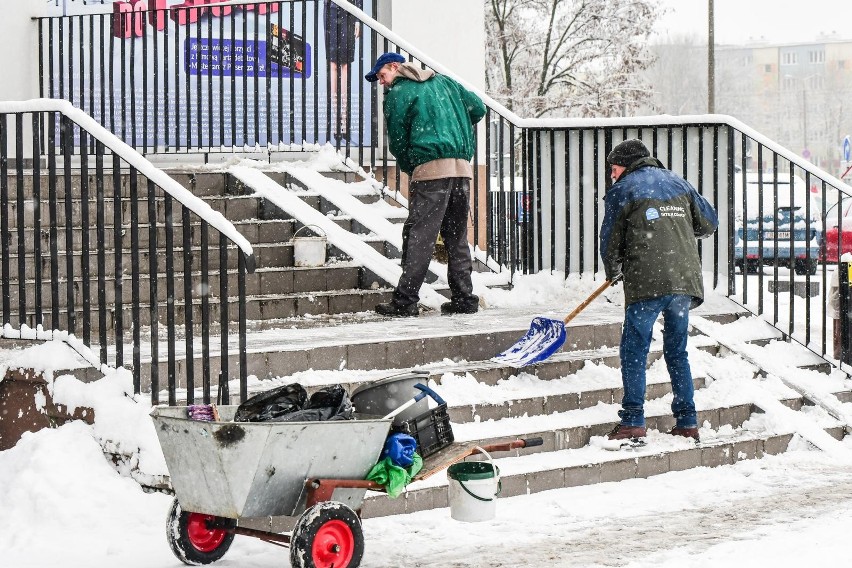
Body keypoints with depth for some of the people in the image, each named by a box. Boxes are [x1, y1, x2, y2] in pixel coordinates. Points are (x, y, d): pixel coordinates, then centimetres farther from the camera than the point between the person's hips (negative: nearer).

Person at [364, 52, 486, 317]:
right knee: (457, 236, 13)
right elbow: (477, 108, 22)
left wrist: (408, 168, 19)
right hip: (462, 167, 6)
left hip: (431, 168, -6)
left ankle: (405, 300, -12)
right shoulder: (444, 82, 21)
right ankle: (464, 298, 12)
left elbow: (397, 141, 5)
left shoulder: (397, 93, 4)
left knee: (419, 235, -8)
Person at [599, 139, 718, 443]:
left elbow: (610, 240, 7)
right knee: (677, 352, 13)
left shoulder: (623, 189, 5)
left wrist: (613, 270, 26)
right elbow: (709, 223, 24)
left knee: (634, 352, 0)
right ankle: (687, 422, 10)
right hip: (685, 280, 5)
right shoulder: (677, 183, 19)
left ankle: (633, 422, -5)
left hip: (647, 281, -5)